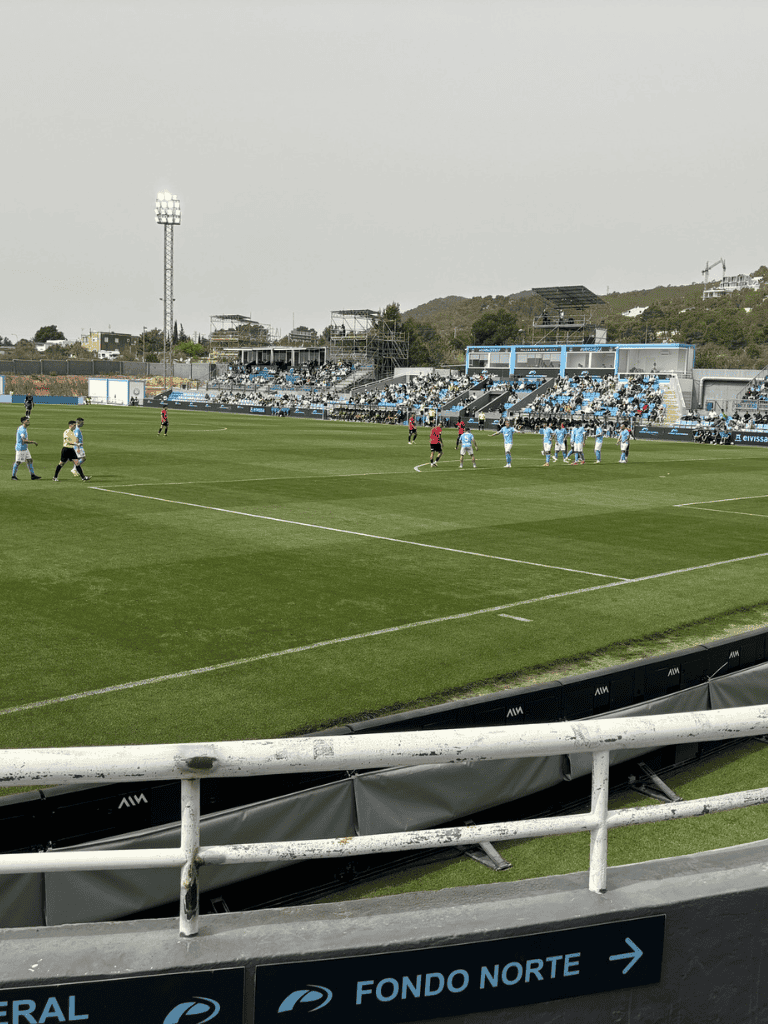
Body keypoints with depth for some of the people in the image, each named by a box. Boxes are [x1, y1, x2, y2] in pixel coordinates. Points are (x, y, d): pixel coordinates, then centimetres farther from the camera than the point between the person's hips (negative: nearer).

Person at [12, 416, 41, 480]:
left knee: (29, 460, 8)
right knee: (17, 462, 0)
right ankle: (13, 476, 11)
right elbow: (24, 441, -31)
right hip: (20, 448, -10)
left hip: (25, 448, 10)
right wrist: (33, 442, -23)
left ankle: (32, 475, 10)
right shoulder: (22, 430, -23)